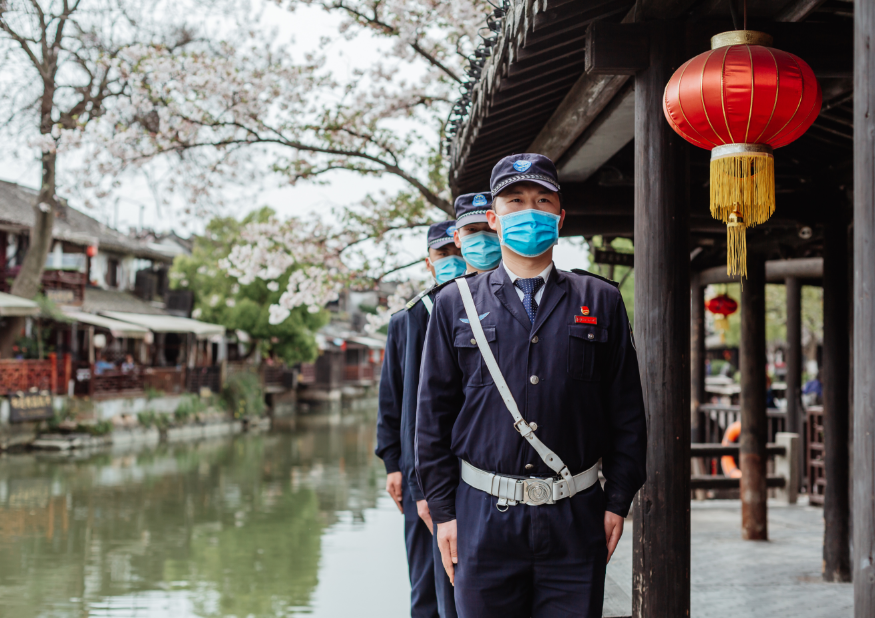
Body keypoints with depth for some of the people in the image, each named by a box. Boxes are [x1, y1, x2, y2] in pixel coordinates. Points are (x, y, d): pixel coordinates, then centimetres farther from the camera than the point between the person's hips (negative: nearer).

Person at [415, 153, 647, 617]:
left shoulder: (601, 301, 8)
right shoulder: (456, 303, 7)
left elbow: (628, 411, 8)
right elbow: (433, 414, 7)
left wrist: (618, 502, 2)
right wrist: (442, 510, 2)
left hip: (576, 519, 0)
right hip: (484, 515, 0)